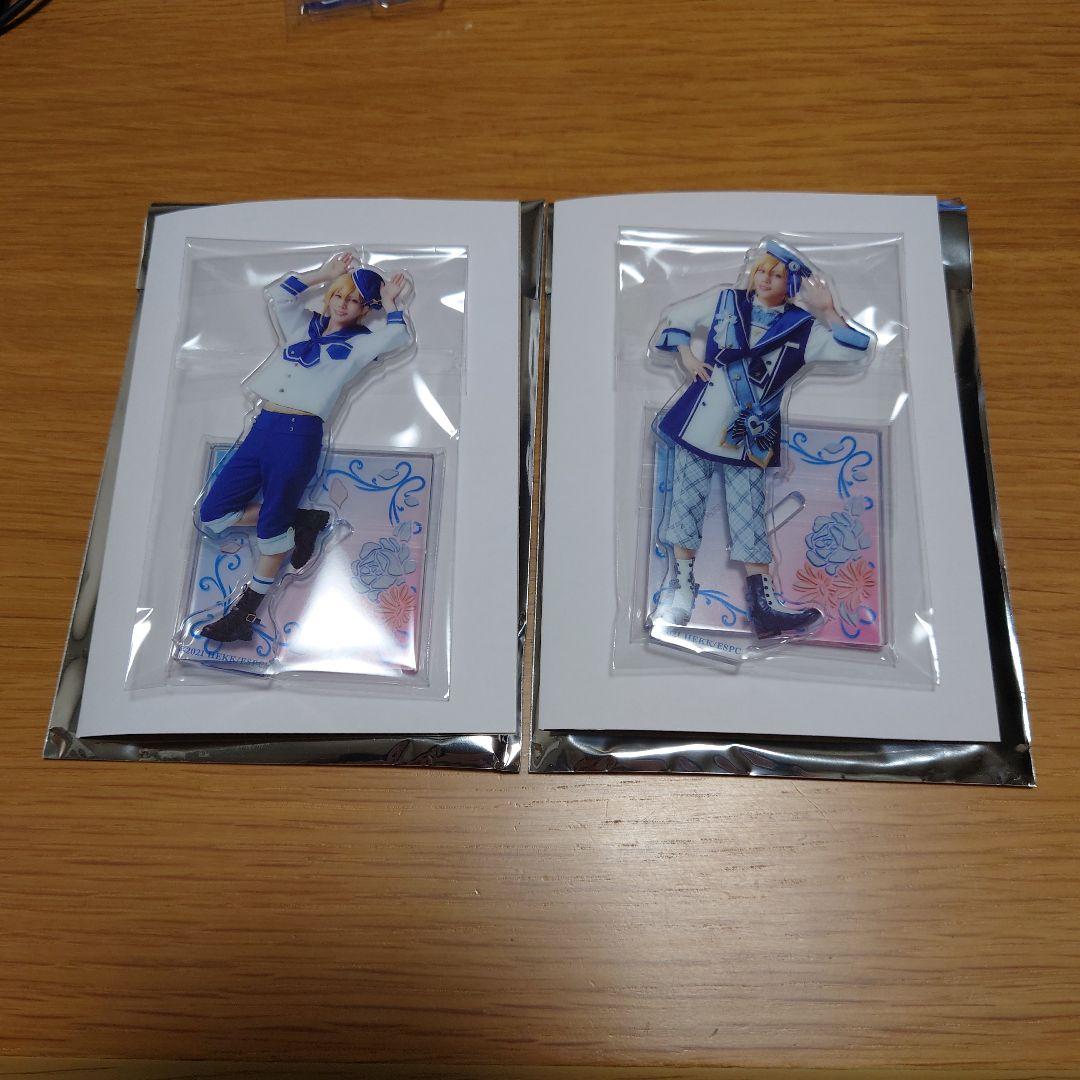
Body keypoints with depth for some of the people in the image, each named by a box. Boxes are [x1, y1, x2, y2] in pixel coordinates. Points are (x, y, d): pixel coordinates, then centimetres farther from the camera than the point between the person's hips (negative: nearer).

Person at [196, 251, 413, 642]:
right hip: (262, 427, 6)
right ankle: (300, 521, 15)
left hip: (300, 434, -6)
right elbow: (279, 293, 22)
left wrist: (388, 302, 5)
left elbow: (400, 336, -10)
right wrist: (324, 273, 20)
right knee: (211, 515, 2)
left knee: (272, 525, -2)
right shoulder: (304, 328, 23)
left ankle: (247, 611, 13)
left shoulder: (360, 344, 7)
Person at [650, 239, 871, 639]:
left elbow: (853, 347, -4)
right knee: (687, 504, 1)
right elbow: (675, 319, 16)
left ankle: (762, 604, 3)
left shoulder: (803, 326, 4)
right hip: (701, 422, 0)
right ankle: (680, 588, 14)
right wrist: (687, 356, 2)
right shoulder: (724, 300, 7)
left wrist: (828, 311, -14)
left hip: (751, 436, 0)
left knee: (749, 514, -1)